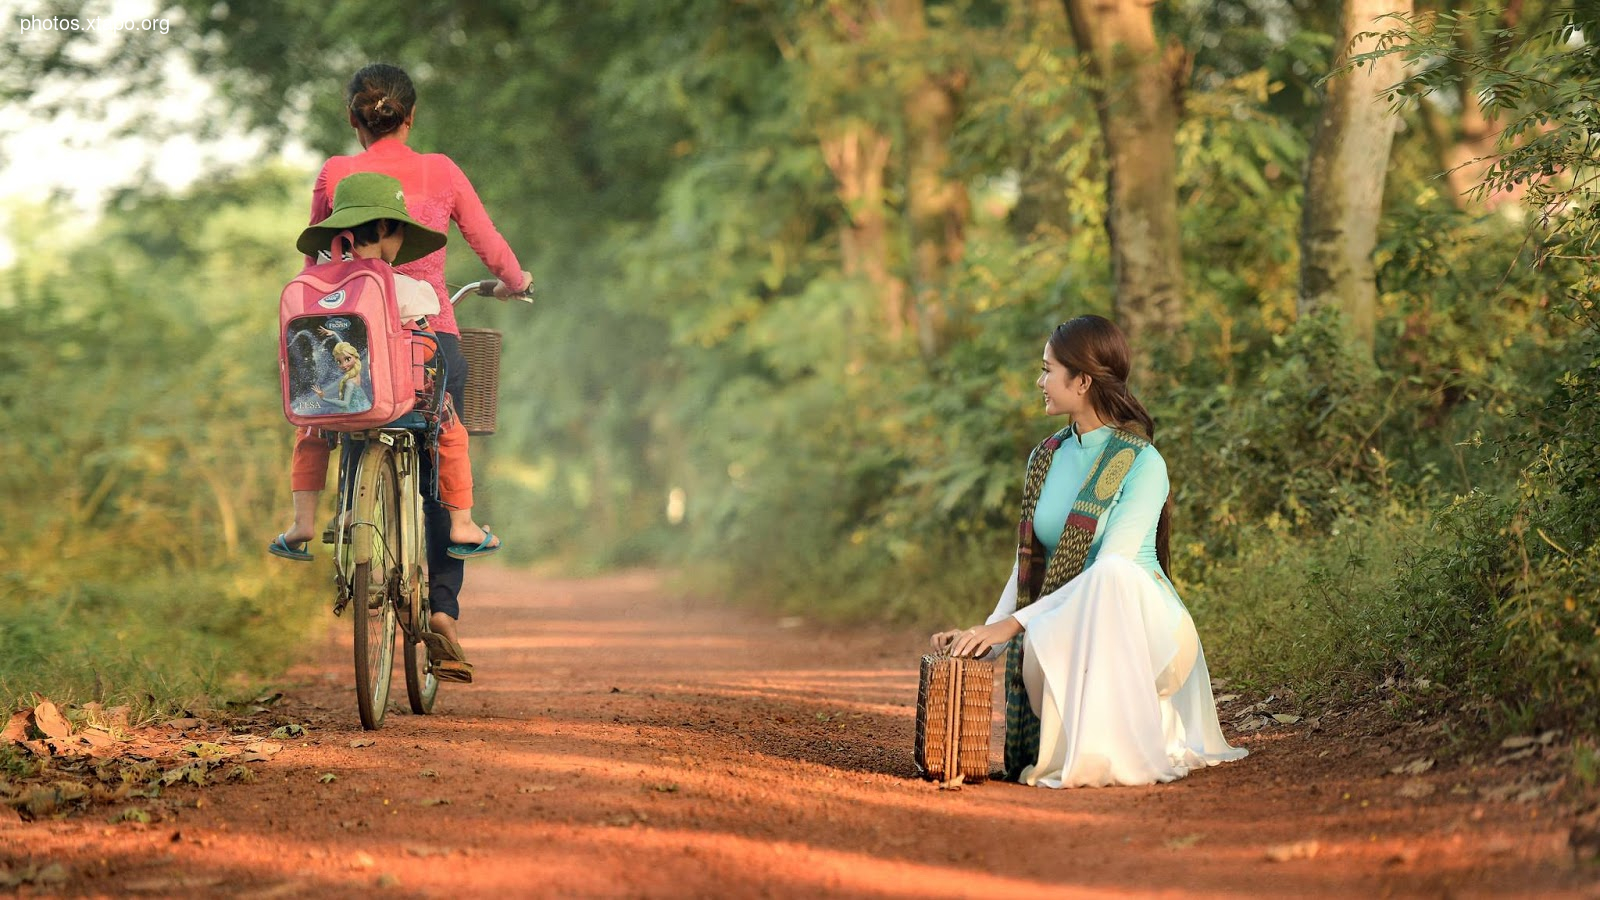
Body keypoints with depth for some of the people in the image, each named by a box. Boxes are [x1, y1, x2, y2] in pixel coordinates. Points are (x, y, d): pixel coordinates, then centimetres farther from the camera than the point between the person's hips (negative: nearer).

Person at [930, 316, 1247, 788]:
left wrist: (1013, 623, -25)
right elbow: (1027, 563, 12)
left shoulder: (1142, 464, -11)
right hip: (1062, 633, 5)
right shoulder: (1046, 457, 10)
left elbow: (1109, 571, -21)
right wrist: (988, 631, -5)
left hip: (1139, 624, -5)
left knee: (1114, 580, -41)